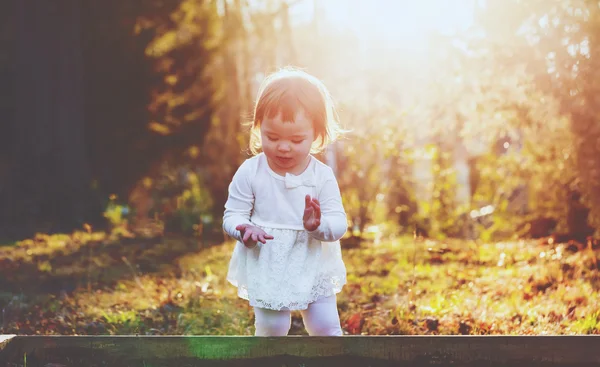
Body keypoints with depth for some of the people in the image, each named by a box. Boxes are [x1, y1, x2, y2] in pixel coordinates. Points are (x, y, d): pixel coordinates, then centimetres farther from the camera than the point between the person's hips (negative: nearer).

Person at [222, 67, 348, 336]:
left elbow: (339, 223, -11)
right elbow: (232, 215, -7)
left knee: (326, 325, 5)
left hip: (312, 266, 1)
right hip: (266, 266, -1)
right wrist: (245, 229, -30)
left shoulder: (322, 176, -10)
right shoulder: (250, 172, -11)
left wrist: (318, 225, -34)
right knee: (272, 327, 2)